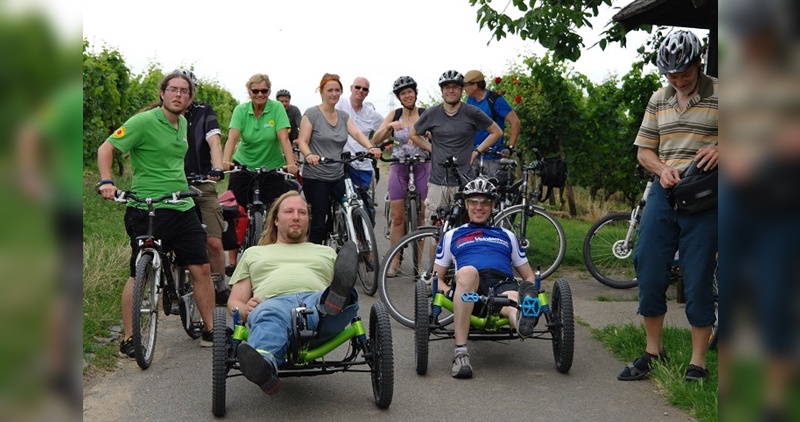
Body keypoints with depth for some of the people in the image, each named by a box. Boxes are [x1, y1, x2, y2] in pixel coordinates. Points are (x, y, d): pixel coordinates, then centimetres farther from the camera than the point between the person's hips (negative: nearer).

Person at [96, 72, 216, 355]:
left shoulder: (183, 123, 12)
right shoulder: (144, 121, -10)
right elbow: (106, 148, -12)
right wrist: (106, 181, -24)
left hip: (183, 208, 7)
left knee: (202, 269, 4)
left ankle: (210, 331, 16)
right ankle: (128, 340, 10)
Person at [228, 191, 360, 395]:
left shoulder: (326, 252, 38)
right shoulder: (253, 253, 36)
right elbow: (234, 301, 28)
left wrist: (341, 292, -2)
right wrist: (245, 309, 2)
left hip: (317, 301, 2)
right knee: (270, 318, -41)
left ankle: (335, 299, -70)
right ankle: (262, 364, -72)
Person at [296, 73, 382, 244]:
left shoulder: (343, 116, 13)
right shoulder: (312, 113, -2)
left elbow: (357, 133, -3)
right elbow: (302, 141, -8)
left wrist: (371, 147, -23)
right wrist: (309, 155, -30)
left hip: (338, 177, 5)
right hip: (315, 177, -5)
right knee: (319, 223, -5)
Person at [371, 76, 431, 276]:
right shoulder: (394, 115, 6)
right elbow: (375, 140, 1)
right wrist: (389, 126, -16)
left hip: (421, 167, -2)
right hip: (399, 167, 2)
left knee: (420, 216, 0)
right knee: (397, 217, 1)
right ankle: (394, 262, 8)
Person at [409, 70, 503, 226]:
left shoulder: (472, 112, 1)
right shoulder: (432, 113, 5)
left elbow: (497, 132, 10)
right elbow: (413, 134, 19)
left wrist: (476, 151, 3)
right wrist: (431, 148, 8)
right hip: (437, 181, 2)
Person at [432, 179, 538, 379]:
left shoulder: (507, 236, 35)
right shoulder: (452, 236, 32)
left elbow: (528, 275, 31)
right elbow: (436, 277, 26)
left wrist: (531, 290, 5)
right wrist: (447, 292, 1)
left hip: (504, 285, 1)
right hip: (470, 291, -1)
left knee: (514, 302, -37)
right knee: (467, 271, -39)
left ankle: (522, 319, -77)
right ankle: (460, 352, -44)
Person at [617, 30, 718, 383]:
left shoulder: (719, 96, -3)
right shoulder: (659, 100, 10)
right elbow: (644, 151, 13)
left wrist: (719, 150, -21)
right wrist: (663, 169, -8)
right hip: (664, 194, 4)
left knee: (698, 281, -1)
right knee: (649, 274, 5)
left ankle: (697, 363, 11)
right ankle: (653, 352, 21)